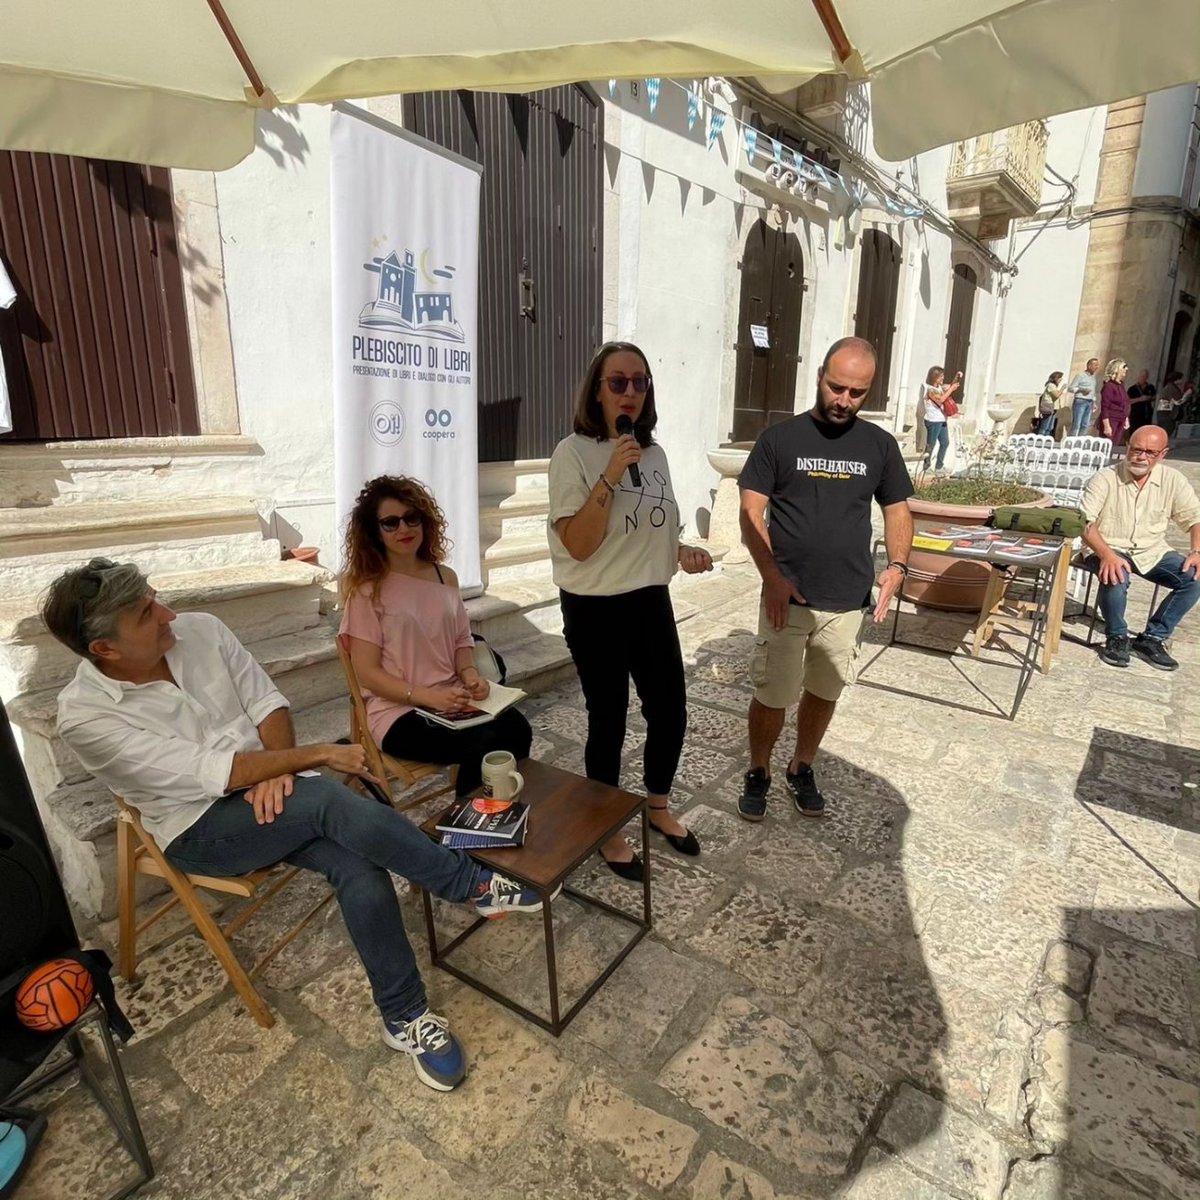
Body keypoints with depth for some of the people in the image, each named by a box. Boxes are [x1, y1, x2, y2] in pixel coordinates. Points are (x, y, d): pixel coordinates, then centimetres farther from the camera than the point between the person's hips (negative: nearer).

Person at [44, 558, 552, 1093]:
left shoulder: (200, 629, -5)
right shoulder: (84, 715, -18)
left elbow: (267, 702, 0)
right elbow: (213, 773, -24)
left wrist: (278, 769, -18)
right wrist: (323, 755, -22)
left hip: (270, 791, 4)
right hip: (201, 828, -4)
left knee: (361, 869, -21)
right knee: (330, 800, -33)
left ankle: (405, 1017, -1)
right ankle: (474, 885, -18)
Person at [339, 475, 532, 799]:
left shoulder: (445, 577, 9)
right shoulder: (368, 591, -6)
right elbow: (368, 672, -9)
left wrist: (469, 673, -7)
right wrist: (430, 696, -21)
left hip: (453, 700, 5)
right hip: (398, 712, -5)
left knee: (517, 729, -24)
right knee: (483, 745, -29)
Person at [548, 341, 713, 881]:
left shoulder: (654, 453, 7)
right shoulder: (573, 453, -14)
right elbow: (578, 545, -20)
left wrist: (681, 551, 0)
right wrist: (610, 476, -27)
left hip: (652, 602, 7)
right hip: (596, 611, -6)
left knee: (670, 710, 14)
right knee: (609, 721, 7)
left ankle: (658, 806, 41)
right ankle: (606, 830, 31)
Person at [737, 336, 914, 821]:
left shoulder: (879, 444, 4)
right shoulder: (779, 438, -5)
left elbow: (897, 511, 10)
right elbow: (751, 513, -7)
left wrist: (897, 565, -8)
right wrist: (772, 577, -18)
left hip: (848, 601, 3)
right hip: (788, 597, -3)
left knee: (824, 691, 16)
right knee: (772, 695, 4)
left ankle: (802, 768, 38)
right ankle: (758, 772, 28)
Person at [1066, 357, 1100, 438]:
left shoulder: (1093, 377, 17)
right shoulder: (1080, 375, -4)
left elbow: (1093, 391, 23)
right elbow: (1070, 388, -7)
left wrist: (1094, 402, 16)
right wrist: (1082, 389, -19)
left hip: (1090, 402, 7)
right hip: (1080, 401, -7)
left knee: (1085, 425, 3)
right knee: (1076, 424, -10)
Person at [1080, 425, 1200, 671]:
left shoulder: (1173, 480, 1)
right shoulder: (1105, 479, -10)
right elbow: (1084, 523, -19)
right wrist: (1106, 555, -35)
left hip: (1152, 552, 4)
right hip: (1108, 548, -4)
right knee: (1116, 576, -35)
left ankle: (1153, 638, -4)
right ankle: (1116, 637, -9)